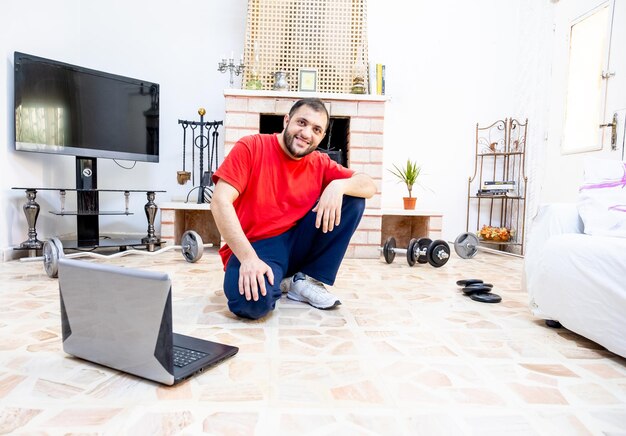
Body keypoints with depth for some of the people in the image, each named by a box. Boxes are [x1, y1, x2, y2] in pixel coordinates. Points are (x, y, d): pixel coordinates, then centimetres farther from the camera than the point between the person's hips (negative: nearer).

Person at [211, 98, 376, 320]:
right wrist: (248, 257, -27)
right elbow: (220, 202, -17)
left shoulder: (320, 164, 3)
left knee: (353, 199, -8)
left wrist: (339, 185, -22)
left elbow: (369, 185, 1)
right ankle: (275, 282, 2)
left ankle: (307, 280, -3)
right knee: (254, 302, -37)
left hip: (296, 243, 5)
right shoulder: (251, 147, -9)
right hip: (253, 248, -5)